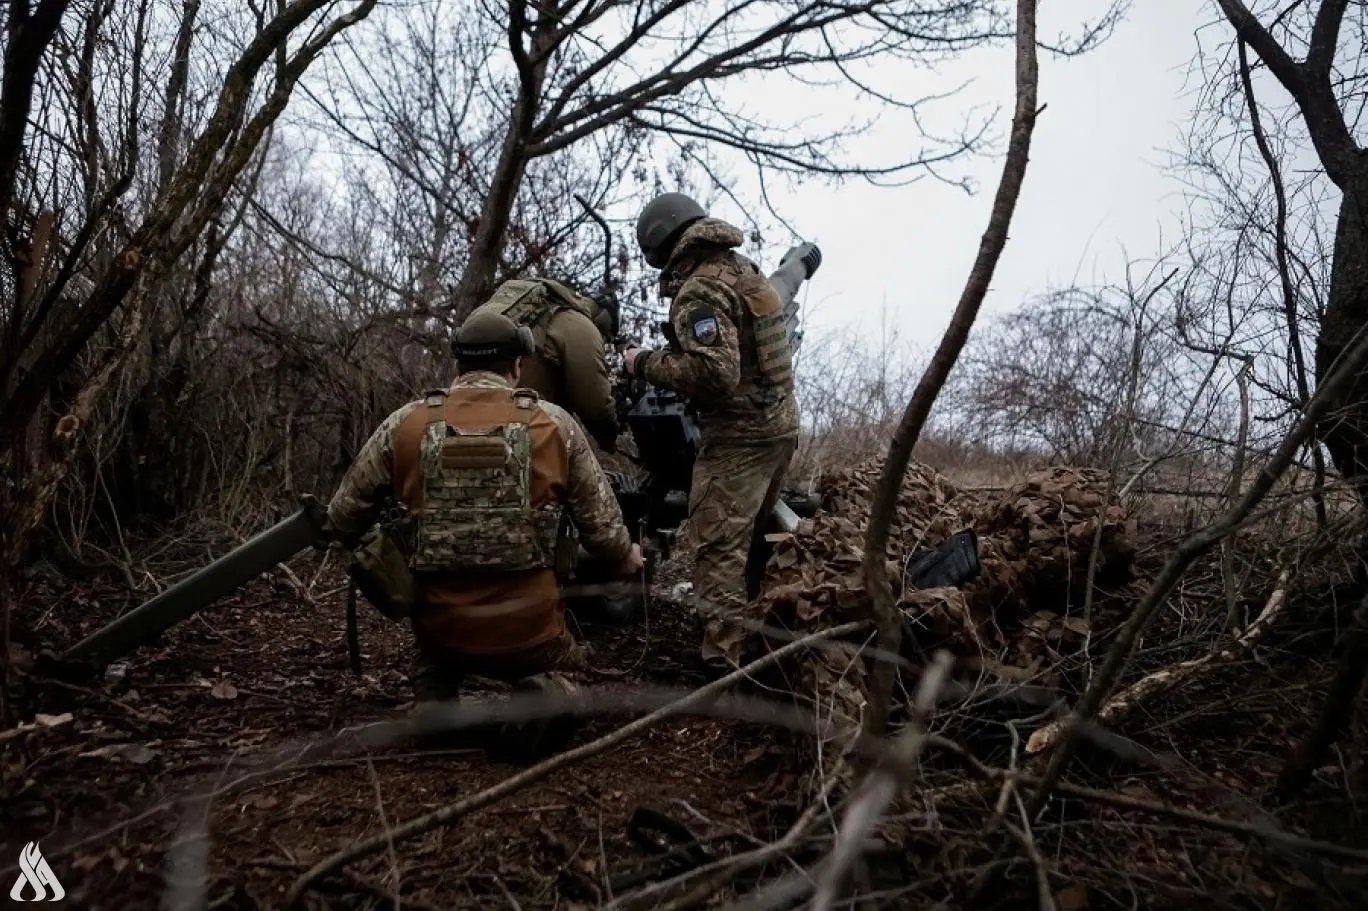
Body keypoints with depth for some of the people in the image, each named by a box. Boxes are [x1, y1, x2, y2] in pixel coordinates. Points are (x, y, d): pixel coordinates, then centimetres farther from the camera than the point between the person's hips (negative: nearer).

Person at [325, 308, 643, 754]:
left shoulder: (404, 424, -1)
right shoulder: (556, 424, -3)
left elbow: (341, 521, 9)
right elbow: (602, 527, 2)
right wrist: (627, 558, 24)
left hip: (442, 630, 2)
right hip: (532, 631, -2)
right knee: (564, 662, 28)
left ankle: (434, 705, 9)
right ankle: (545, 688, -6)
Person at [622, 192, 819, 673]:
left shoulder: (699, 291, -17)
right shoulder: (746, 268, 11)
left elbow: (713, 372, -28)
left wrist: (646, 363, -17)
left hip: (739, 435, -10)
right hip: (781, 423, 10)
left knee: (719, 548, -9)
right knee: (754, 537, 21)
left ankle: (723, 665, -10)